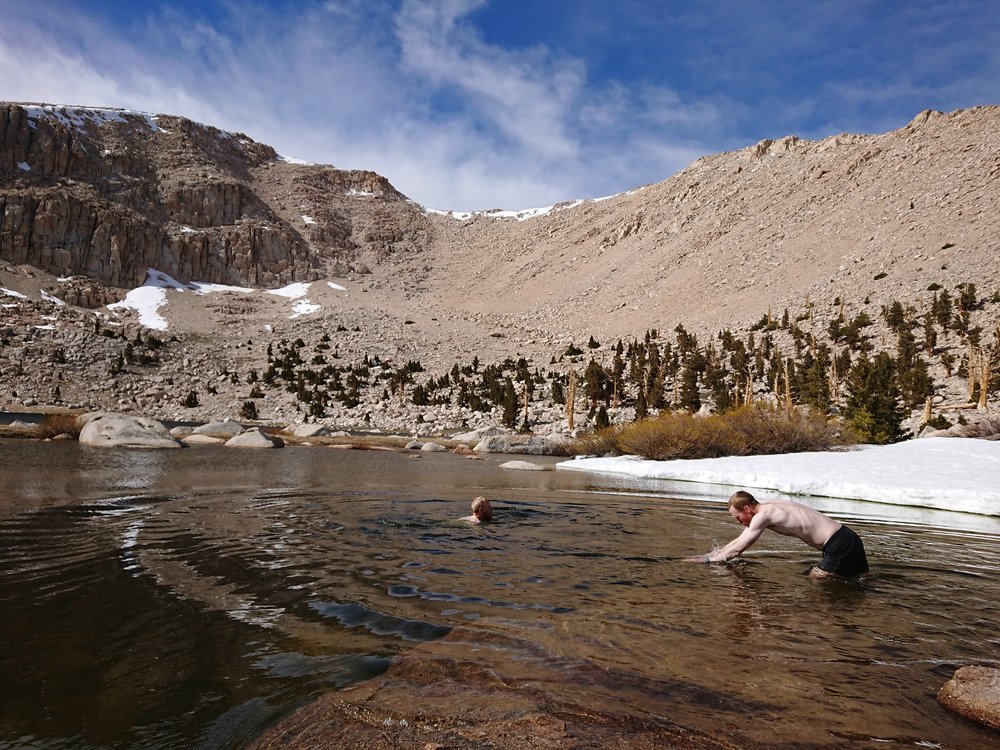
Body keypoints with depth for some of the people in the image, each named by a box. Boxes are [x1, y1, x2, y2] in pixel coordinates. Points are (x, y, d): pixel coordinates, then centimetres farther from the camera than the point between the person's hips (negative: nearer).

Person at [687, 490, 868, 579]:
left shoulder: (762, 516, -17)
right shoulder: (768, 510, 12)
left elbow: (737, 549, -11)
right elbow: (739, 541, 21)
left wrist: (708, 560, -2)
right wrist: (710, 554, 20)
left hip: (839, 545, -10)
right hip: (846, 537, 10)